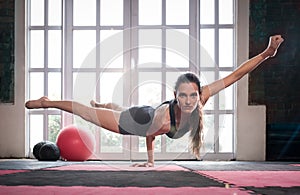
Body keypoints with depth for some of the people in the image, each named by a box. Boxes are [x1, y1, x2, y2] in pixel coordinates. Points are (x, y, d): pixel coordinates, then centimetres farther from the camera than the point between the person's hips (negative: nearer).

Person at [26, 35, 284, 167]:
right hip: (130, 123, -6)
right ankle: (47, 102, 37)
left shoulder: (201, 98, -37)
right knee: (87, 112, 15)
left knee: (120, 109, 40)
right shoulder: (164, 116, -46)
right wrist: (150, 160, -6)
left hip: (145, 115, 6)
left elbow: (235, 75, -39)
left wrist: (268, 53, -45)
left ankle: (102, 104, 74)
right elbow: (150, 134, -24)